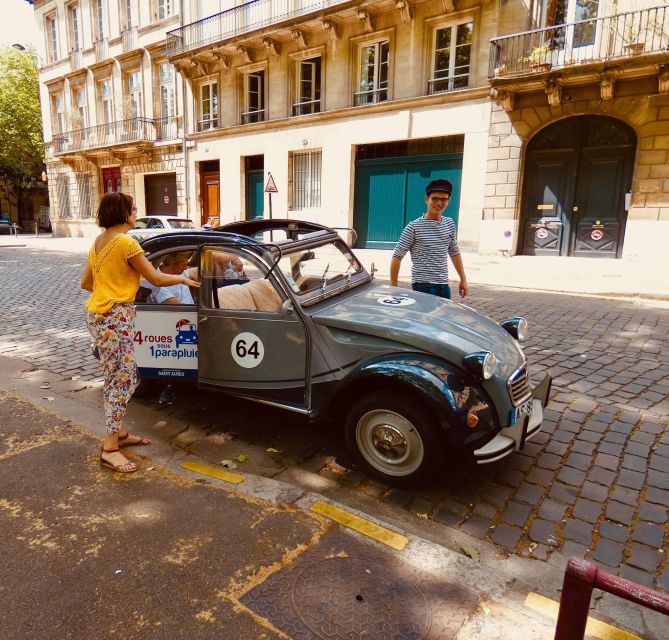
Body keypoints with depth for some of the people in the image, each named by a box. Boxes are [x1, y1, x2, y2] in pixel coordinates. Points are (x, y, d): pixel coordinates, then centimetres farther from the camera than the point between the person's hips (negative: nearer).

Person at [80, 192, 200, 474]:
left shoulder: (98, 242, 13)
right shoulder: (127, 242, -14)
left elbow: (85, 282, 19)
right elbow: (156, 279, -10)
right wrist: (181, 278, 6)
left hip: (98, 313, 9)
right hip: (115, 316, -9)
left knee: (117, 378, 17)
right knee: (122, 380, -4)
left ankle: (119, 432, 27)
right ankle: (110, 448, 1)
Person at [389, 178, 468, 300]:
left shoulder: (450, 224, 9)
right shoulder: (414, 227, -10)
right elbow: (397, 257, -8)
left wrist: (463, 279, 20)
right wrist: (393, 287, -9)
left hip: (444, 285, 6)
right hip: (423, 286, -6)